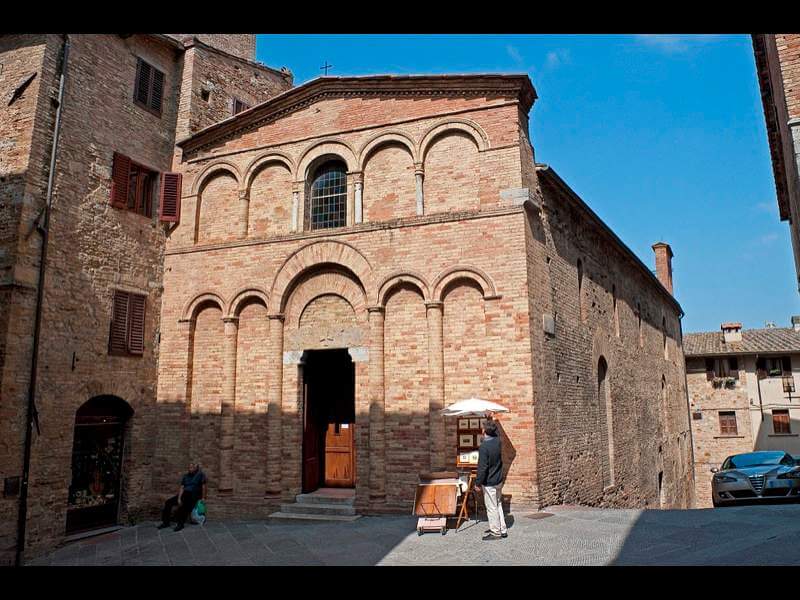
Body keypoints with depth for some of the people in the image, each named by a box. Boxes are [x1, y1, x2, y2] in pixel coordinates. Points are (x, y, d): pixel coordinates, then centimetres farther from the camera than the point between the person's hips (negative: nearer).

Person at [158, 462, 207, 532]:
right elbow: (182, 488, 5)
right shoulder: (185, 476, 15)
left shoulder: (200, 474, 2)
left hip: (193, 495, -6)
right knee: (168, 502, -9)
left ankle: (180, 524, -29)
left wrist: (203, 498, -6)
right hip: (184, 494, 6)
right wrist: (179, 498, -9)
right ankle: (166, 522, -2)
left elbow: (203, 487, 0)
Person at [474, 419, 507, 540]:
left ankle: (495, 532, 13)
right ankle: (502, 529, 28)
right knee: (498, 504, 20)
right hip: (499, 480, 8)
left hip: (489, 483, -8)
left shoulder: (484, 447, -25)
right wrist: (490, 420, 29)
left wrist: (478, 483, -13)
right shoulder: (497, 440, -4)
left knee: (492, 508, 4)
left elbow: (482, 468, -23)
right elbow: (494, 432, 22)